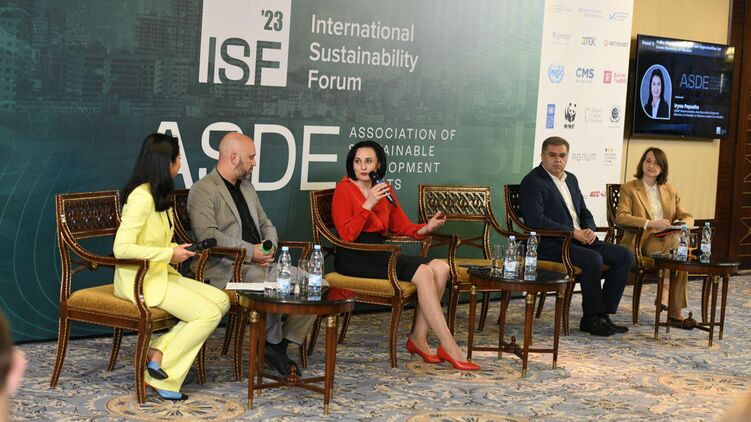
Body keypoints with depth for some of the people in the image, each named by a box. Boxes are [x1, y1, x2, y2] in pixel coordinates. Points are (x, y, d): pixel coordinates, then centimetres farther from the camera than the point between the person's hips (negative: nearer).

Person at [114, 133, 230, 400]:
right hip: (139, 280, -10)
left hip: (161, 273, 10)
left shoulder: (159, 194, 12)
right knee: (209, 314, -19)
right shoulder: (141, 197, -18)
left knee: (221, 300, -7)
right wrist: (169, 254, -19)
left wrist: (175, 250, 0)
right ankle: (160, 367, -9)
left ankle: (159, 350, -10)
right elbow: (121, 249, -24)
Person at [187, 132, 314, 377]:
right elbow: (207, 235, -17)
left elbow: (266, 225, 26)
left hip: (258, 263, 8)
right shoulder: (203, 190, -5)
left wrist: (269, 246, 2)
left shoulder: (247, 187, 22)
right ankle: (273, 343, -8)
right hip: (227, 268, -8)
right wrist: (251, 251, -20)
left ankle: (281, 345, -4)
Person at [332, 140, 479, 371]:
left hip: (378, 254, 7)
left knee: (440, 267, -13)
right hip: (353, 258, -7)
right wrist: (368, 204, -19)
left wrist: (426, 228, -1)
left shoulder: (385, 190, 15)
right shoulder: (344, 189, -4)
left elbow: (402, 227, 18)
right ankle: (449, 348, -21)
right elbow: (347, 235, -13)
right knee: (423, 272, -24)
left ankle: (418, 338, -11)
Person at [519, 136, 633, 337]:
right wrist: (573, 232, -20)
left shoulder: (571, 179, 18)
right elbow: (535, 219, -20)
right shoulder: (532, 182, -8)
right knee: (593, 259, -32)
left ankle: (603, 314, -5)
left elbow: (584, 212, 23)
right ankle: (591, 318, -15)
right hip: (550, 245, -9)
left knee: (624, 255, -5)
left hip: (579, 239, 9)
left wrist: (589, 230, -1)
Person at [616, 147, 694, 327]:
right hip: (641, 241, -4)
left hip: (667, 240, 4)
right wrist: (650, 223, -22)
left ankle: (675, 311, -28)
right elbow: (620, 217, -10)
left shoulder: (670, 190, 21)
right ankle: (674, 311, -28)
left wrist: (680, 224, -9)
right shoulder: (629, 188, 6)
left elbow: (687, 217, 17)